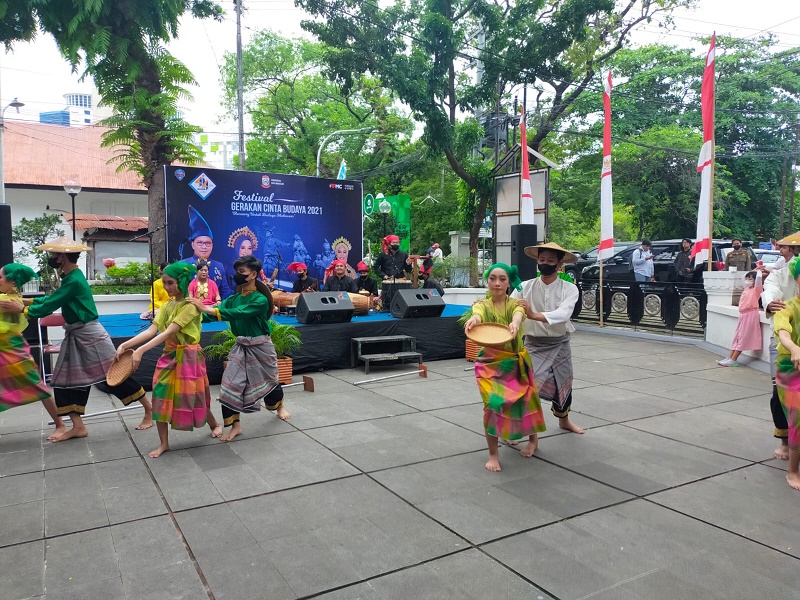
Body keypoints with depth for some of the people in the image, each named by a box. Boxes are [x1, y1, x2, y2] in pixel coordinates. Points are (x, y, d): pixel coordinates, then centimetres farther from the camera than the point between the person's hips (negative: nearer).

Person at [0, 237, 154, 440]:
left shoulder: (74, 280, -20)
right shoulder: (70, 276, 10)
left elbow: (49, 306, -18)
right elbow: (53, 298, 21)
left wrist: (21, 309, -5)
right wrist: (27, 300, 17)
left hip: (89, 334, -10)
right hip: (75, 335, 10)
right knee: (66, 378, 7)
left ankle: (149, 410, 9)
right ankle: (78, 427, 13)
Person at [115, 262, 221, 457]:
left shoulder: (191, 306, -17)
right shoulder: (166, 306, 6)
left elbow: (168, 333, -25)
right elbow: (151, 331, -5)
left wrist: (141, 350, -33)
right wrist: (125, 345, -19)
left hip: (188, 357, -6)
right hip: (168, 356, 6)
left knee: (192, 397, 6)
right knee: (161, 398, 2)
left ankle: (215, 425, 34)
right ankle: (163, 443, 15)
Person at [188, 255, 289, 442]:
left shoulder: (260, 300, -20)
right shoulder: (233, 298, 0)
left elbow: (238, 313, -33)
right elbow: (216, 313, -11)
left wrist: (208, 309, -41)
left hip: (260, 346, -4)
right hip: (241, 346, 4)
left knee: (269, 379, 16)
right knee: (230, 383, -7)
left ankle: (280, 406, 46)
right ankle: (236, 425, 2)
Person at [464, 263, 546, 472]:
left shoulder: (514, 303, -5)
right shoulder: (483, 304, -4)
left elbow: (520, 311, -31)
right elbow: (478, 312, -31)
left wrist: (515, 322, -57)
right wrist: (474, 319, -57)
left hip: (516, 362, 1)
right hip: (490, 363, -1)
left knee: (523, 401, 9)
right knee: (492, 404, -14)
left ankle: (533, 438, 40)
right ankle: (493, 454, 2)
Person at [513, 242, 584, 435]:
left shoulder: (569, 289, -11)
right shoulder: (526, 287, -9)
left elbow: (563, 313, -29)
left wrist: (534, 315, -45)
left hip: (560, 345, 2)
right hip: (534, 345, -2)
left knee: (563, 384, 21)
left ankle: (564, 420, 49)